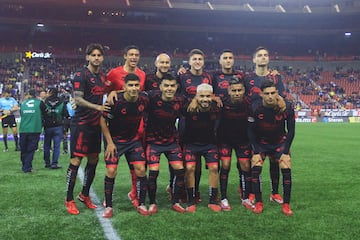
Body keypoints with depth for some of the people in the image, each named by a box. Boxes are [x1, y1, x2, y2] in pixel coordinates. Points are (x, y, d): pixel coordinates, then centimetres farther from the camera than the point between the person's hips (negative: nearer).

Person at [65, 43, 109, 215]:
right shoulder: (81, 75, -9)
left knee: (93, 160, 12)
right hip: (81, 123, -7)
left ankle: (84, 195, 28)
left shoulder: (103, 76, 13)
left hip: (95, 123, 7)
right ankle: (69, 199, 6)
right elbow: (78, 99, -18)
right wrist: (98, 107, -32)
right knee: (76, 160, -5)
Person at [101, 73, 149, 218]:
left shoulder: (144, 100, -11)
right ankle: (108, 206, 8)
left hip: (134, 139, 3)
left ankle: (141, 205, 10)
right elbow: (103, 121, -11)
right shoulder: (115, 101, -22)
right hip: (115, 140, -3)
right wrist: (110, 143, -12)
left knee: (141, 170, -6)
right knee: (111, 171, -10)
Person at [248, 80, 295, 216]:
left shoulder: (287, 108, -20)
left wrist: (286, 151, -12)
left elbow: (291, 131, -8)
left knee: (286, 169, -14)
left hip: (280, 142, 0)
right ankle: (258, 203, -2)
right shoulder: (255, 108, -21)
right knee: (255, 169, -15)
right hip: (260, 142, 0)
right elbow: (251, 131, -10)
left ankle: (286, 204, 0)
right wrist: (256, 151, -14)